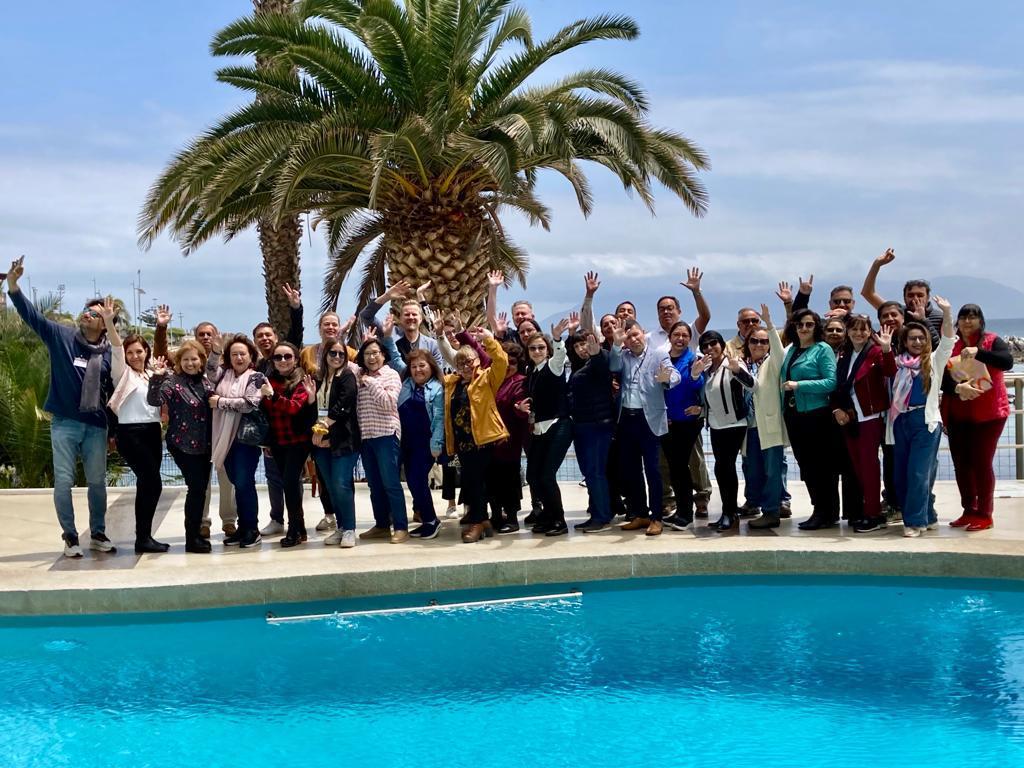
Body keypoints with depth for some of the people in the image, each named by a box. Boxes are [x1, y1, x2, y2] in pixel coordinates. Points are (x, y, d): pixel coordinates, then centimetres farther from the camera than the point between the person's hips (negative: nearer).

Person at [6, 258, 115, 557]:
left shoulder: (110, 352, 0)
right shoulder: (61, 336, -2)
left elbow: (117, 389, 5)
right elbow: (32, 315, -9)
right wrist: (13, 284, -24)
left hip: (96, 426, 1)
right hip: (64, 423, -1)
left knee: (97, 481, 10)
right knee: (63, 481, 1)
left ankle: (98, 534, 24)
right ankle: (70, 536, 13)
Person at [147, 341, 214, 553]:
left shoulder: (205, 381, 8)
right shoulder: (173, 382, -10)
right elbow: (154, 400, -26)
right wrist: (157, 377, -37)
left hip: (203, 444, 7)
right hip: (183, 445, -6)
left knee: (201, 488, 11)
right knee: (196, 487, -9)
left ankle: (196, 533, 23)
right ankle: (192, 539, 0)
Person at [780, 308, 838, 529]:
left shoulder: (822, 349, -6)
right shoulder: (791, 350, 13)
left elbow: (831, 382, -16)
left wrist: (799, 385, -19)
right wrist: (784, 409, 9)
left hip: (815, 415, -7)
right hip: (794, 415, 7)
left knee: (820, 465, -1)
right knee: (805, 464, 11)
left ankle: (826, 514, 6)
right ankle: (819, 510, 20)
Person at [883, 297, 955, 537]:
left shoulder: (934, 360, 5)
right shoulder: (899, 362, 12)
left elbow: (948, 340, -7)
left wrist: (947, 313, -19)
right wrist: (886, 348, -12)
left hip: (925, 420, -4)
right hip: (901, 420, 4)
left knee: (918, 472, -8)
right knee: (901, 474, 6)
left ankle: (916, 521, -2)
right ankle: (927, 517, 19)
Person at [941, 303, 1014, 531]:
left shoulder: (991, 341, -4)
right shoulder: (950, 346, 6)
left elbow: (1007, 361, -22)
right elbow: (941, 378, -2)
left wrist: (978, 352, -33)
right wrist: (957, 387, -22)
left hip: (988, 414, -4)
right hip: (958, 415, 4)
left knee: (981, 462, -4)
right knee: (961, 463, 7)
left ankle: (984, 515, 5)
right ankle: (969, 511, 20)